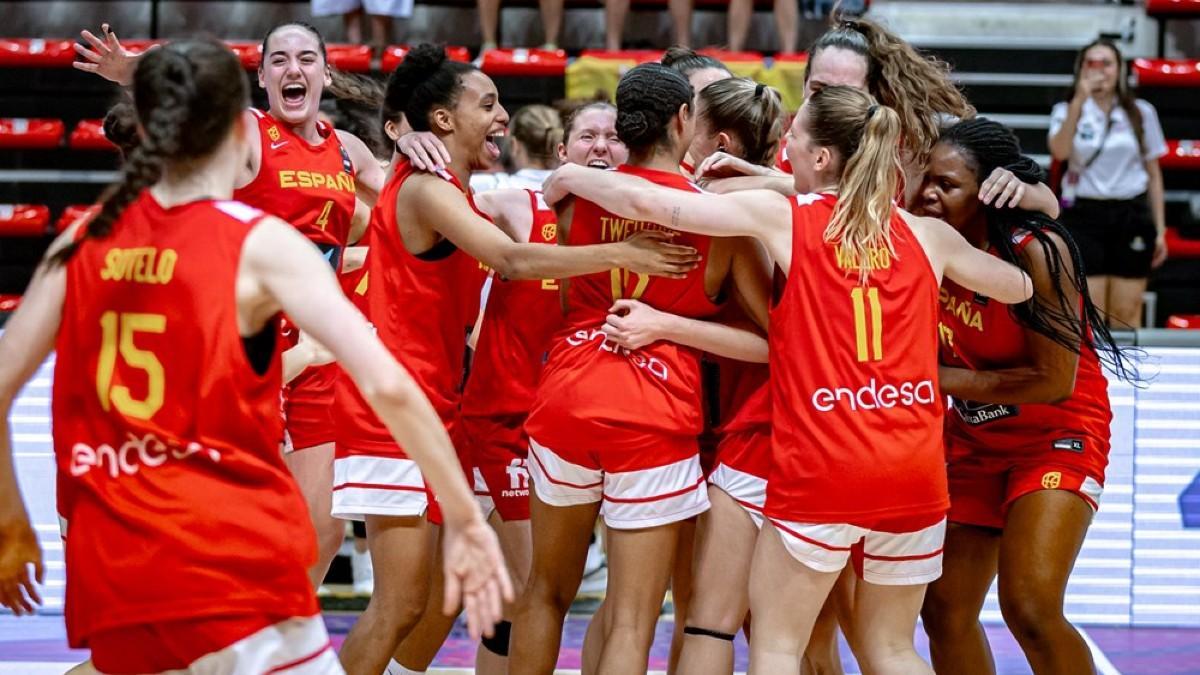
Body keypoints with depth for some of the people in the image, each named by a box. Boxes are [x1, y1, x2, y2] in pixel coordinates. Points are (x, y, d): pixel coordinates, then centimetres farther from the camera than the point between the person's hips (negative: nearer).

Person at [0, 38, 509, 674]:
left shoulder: (84, 241, 9)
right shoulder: (263, 244, -4)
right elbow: (388, 386, -12)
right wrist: (466, 521, -6)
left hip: (109, 568, 5)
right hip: (232, 557, -5)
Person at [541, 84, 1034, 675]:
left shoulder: (783, 217, -1)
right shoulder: (927, 234, 7)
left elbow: (647, 202, -4)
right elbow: (1019, 287, 25)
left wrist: (569, 177, 15)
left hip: (821, 468, -4)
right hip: (916, 469, 4)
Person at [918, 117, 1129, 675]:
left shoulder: (1036, 251, -24)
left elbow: (1054, 381, -23)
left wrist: (940, 379, -20)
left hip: (1058, 434, -6)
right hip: (975, 438, 6)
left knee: (1030, 608, -22)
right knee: (944, 609, 7)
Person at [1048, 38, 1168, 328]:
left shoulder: (1141, 113, 7)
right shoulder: (1066, 111, 4)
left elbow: (1153, 174, 11)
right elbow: (1060, 152, -16)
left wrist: (1160, 229, 7)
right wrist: (1079, 101, -21)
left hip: (1132, 216, 1)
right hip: (1084, 214, -1)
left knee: (1126, 314, 0)